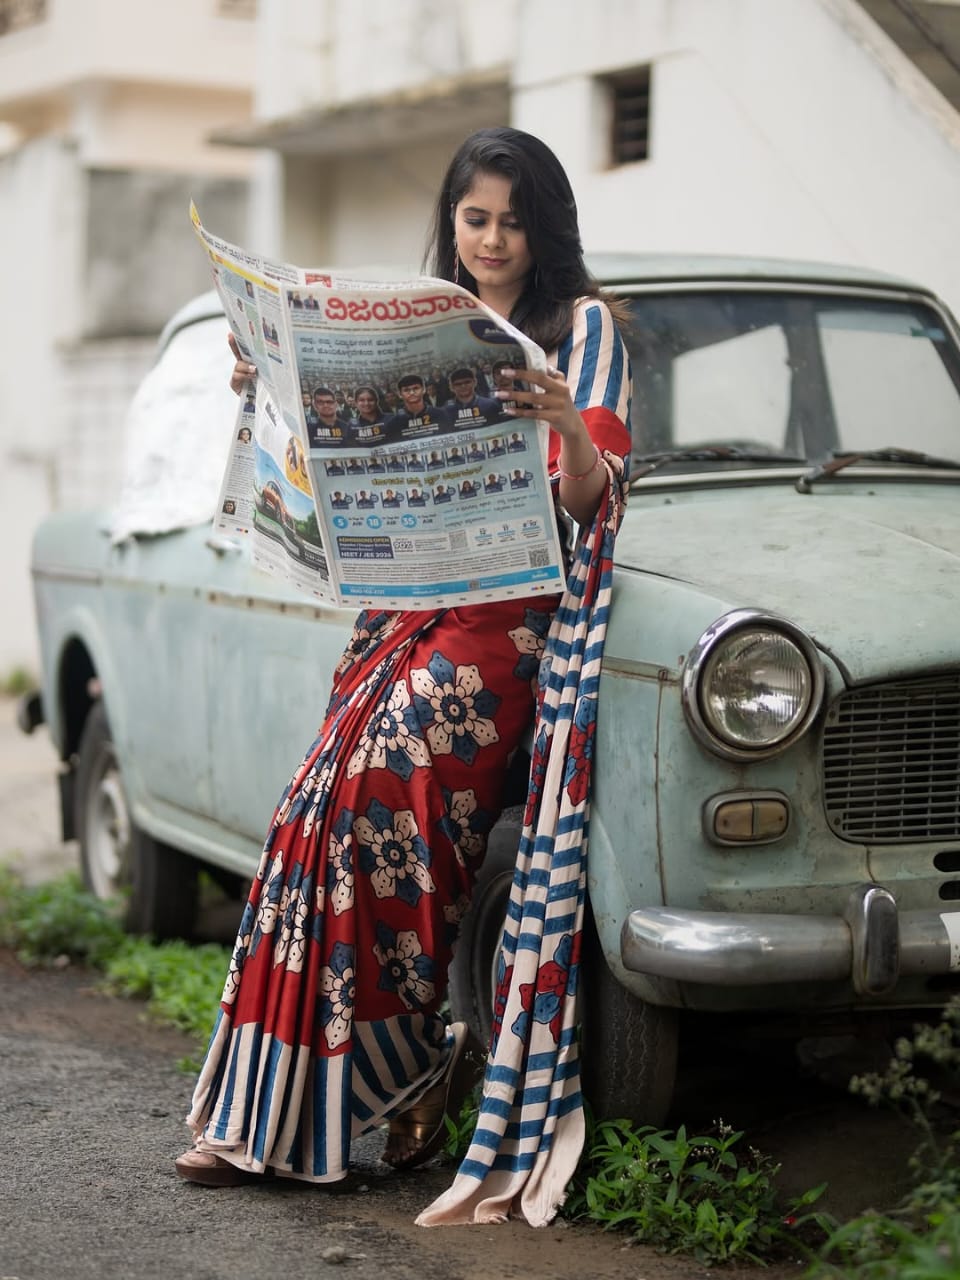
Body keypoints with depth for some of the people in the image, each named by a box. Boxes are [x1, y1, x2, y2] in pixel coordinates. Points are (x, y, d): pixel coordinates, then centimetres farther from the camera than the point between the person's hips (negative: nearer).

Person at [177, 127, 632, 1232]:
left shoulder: (583, 327, 4)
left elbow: (594, 499, -6)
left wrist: (570, 425, -27)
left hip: (514, 610, -5)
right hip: (407, 598, 5)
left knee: (380, 779, -26)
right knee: (318, 812, -11)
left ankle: (425, 1059, -10)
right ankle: (264, 1116, -8)